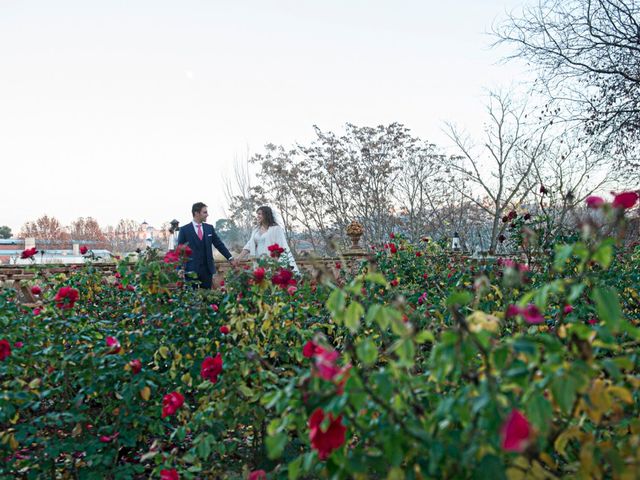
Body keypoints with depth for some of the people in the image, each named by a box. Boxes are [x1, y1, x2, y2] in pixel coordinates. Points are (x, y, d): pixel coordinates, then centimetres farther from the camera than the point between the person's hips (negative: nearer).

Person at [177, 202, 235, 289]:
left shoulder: (209, 228, 9)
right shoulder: (184, 229, -1)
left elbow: (219, 244, 10)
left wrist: (231, 258, 3)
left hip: (207, 268, 3)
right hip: (191, 269, -3)